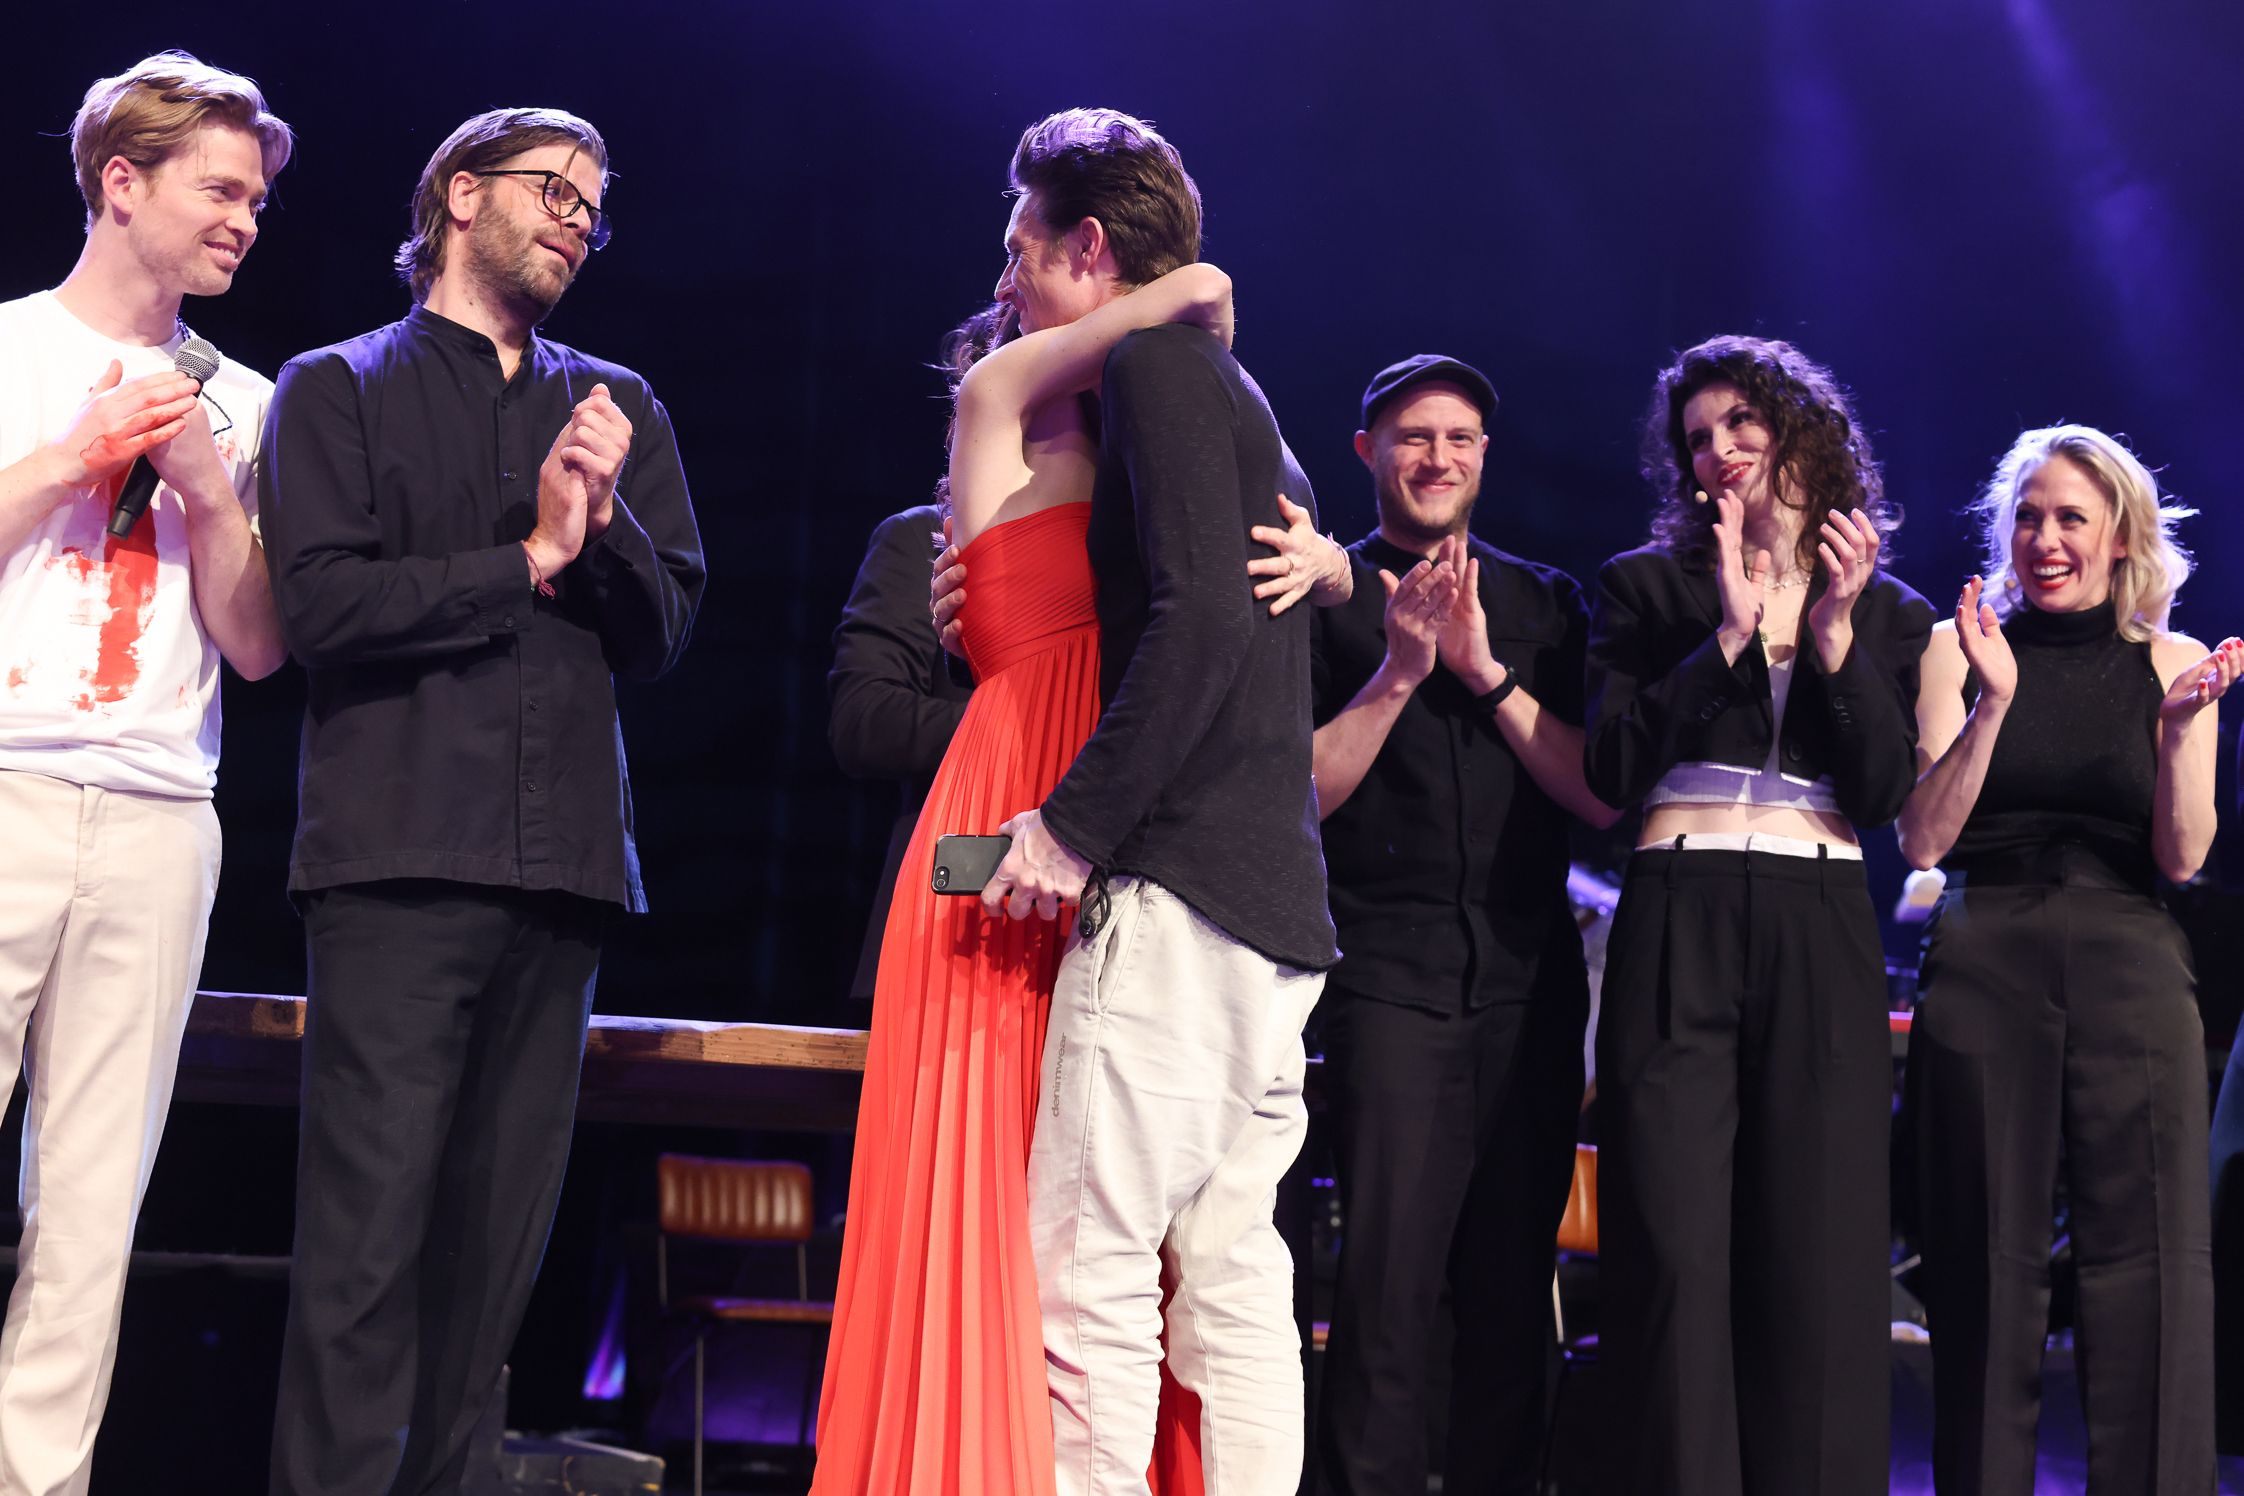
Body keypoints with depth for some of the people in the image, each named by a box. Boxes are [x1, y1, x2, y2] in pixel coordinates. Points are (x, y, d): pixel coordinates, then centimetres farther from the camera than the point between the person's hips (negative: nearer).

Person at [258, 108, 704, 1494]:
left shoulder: (618, 407, 21)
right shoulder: (336, 389, 10)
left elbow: (665, 630, 13)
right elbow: (321, 605, -5)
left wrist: (607, 516, -5)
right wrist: (528, 561, -4)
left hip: (564, 859, 4)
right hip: (397, 855, -4)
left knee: (500, 1240, 2)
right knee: (369, 1232, -11)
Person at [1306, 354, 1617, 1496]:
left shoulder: (1544, 604, 14)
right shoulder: (1324, 599, 7)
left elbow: (1605, 797, 3)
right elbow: (1295, 798, -2)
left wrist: (1487, 672, -7)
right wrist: (1398, 671, -12)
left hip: (1531, 975, 3)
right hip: (1391, 973, -3)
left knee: (1513, 1288, 5)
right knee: (1389, 1282, -12)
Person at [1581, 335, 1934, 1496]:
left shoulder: (1889, 614, 15)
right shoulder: (1647, 588, 11)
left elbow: (1884, 797, 4)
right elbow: (1609, 769, -2)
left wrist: (1835, 638, -6)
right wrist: (1730, 636, -7)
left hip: (1821, 935, 1)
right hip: (1677, 928, -1)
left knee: (1818, 1254, -3)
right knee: (1675, 1247, -8)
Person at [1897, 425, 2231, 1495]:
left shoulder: (2168, 664, 9)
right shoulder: (1960, 648, 7)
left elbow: (2182, 856, 2)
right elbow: (1922, 842, -2)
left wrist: (2183, 722, -13)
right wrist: (1994, 701, -13)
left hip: (2130, 969, 1)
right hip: (1983, 965, -1)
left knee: (2146, 1255, -4)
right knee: (1987, 1258, 0)